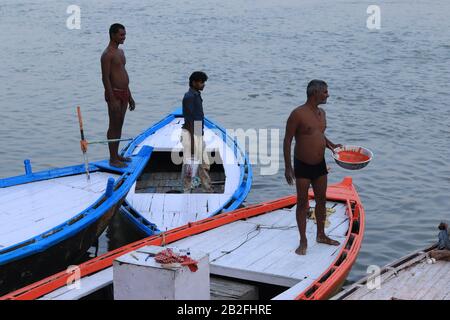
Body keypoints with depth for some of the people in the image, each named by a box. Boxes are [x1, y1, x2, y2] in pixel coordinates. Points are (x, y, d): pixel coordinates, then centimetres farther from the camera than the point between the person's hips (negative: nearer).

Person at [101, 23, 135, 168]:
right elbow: (105, 78, -18)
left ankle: (116, 154, 23)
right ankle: (113, 159, 2)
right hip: (114, 93, -9)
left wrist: (129, 96, 20)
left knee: (119, 125, 14)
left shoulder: (120, 51, 15)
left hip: (124, 93, 9)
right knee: (114, 126, -4)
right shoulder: (107, 54, -14)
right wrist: (112, 100, -22)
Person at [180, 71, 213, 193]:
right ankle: (187, 190, 5)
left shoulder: (197, 96, 14)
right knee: (190, 163, -3)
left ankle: (208, 190, 19)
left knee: (204, 163, 12)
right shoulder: (189, 97, -14)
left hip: (198, 134, 10)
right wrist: (192, 139, -21)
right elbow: (189, 119, -19)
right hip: (190, 133, -10)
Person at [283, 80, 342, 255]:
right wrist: (288, 167, -16)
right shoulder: (298, 114, -17)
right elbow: (287, 140, -14)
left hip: (320, 164, 7)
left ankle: (321, 235, 30)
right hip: (302, 166, -7)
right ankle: (303, 241, 11)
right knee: (302, 203, 2)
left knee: (321, 200, 14)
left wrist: (331, 144, 3)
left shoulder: (321, 112, 6)